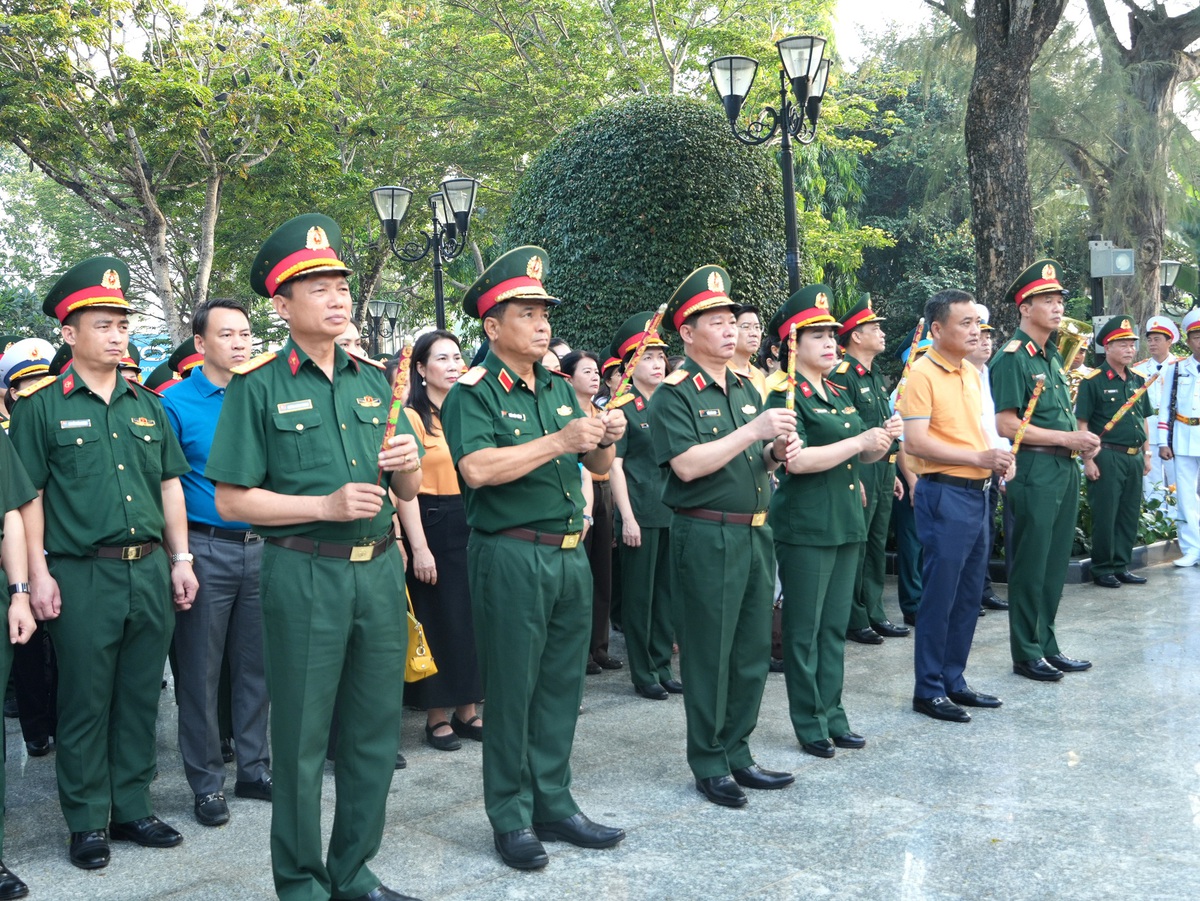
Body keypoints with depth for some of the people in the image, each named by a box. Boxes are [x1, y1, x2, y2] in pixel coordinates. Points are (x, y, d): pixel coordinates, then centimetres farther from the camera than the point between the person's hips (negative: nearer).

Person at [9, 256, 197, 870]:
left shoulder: (146, 405, 12)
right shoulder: (41, 406, -2)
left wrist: (180, 559, 11)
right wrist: (37, 573, -10)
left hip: (150, 571, 5)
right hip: (82, 576, -4)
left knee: (140, 697, 12)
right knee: (85, 702, 5)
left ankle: (132, 807, 24)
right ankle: (87, 822, 17)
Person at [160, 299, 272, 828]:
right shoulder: (176, 403, -4)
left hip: (260, 547, 4)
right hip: (205, 550, -4)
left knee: (255, 663, 11)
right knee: (201, 670, 3)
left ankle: (254, 767, 24)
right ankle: (207, 782, 15)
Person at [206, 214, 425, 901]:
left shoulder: (375, 379, 11)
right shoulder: (259, 386, -3)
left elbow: (410, 490, 15)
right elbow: (230, 500, -7)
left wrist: (407, 462, -8)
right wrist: (327, 505, -16)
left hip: (379, 568, 5)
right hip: (304, 573, -5)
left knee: (377, 733, 12)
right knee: (302, 740, 5)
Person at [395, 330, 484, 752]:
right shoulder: (411, 417, -7)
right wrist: (419, 547, -17)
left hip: (473, 523, 6)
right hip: (433, 526, -6)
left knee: (472, 617, 9)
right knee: (437, 620, 2)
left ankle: (468, 710, 21)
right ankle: (436, 716, 14)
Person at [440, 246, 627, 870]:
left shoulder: (560, 389, 14)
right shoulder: (474, 392, -7)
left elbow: (597, 466, 13)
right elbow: (476, 468, -24)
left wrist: (605, 440, -9)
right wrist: (558, 441, -25)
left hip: (569, 555, 7)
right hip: (511, 556, -7)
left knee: (561, 687, 14)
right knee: (511, 690, 4)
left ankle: (553, 806, 27)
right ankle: (511, 819, 16)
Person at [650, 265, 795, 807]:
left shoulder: (745, 389, 14)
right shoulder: (674, 395, -9)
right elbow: (687, 464, -21)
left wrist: (777, 452, -1)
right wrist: (753, 431, -21)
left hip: (755, 533, 8)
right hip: (707, 536, -7)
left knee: (752, 651, 13)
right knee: (708, 655, 3)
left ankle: (737, 755, 27)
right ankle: (709, 766, 16)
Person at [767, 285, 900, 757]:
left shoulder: (838, 395, 15)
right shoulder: (786, 397, -10)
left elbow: (863, 455, 20)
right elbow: (795, 459, -23)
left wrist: (884, 438, -1)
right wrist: (861, 441, -20)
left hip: (846, 523, 8)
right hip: (804, 528, -8)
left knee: (835, 627, 13)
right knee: (804, 630, 2)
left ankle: (833, 716, 22)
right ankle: (809, 724, 12)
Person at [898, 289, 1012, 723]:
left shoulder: (972, 372, 13)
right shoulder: (922, 374, -13)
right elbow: (915, 442, -20)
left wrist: (996, 457, 3)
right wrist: (979, 458, -20)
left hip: (977, 492, 8)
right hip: (945, 495, -8)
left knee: (969, 595, 14)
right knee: (940, 596, -1)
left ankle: (954, 681, 25)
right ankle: (928, 690, 10)